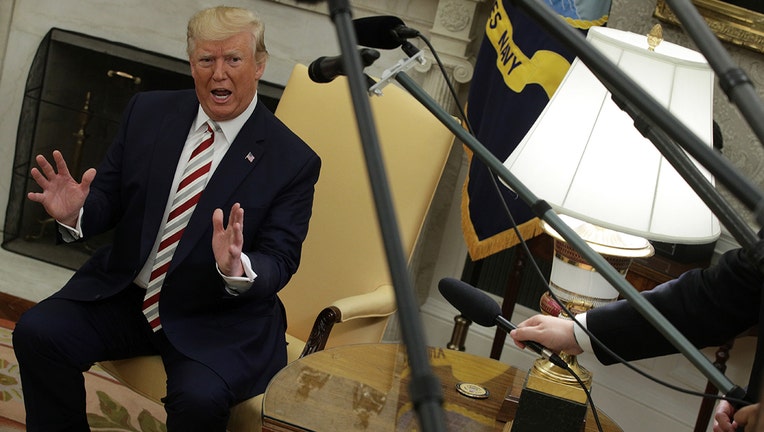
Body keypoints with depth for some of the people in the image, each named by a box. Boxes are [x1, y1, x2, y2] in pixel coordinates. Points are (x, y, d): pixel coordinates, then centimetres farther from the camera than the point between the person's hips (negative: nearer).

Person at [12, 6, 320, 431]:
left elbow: (279, 264, -11)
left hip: (219, 319, -4)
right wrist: (74, 214, -17)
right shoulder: (149, 112, 3)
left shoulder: (293, 160, -9)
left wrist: (238, 269, -34)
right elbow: (110, 198, 7)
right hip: (124, 295, 4)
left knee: (199, 397, -31)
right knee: (36, 332, -18)